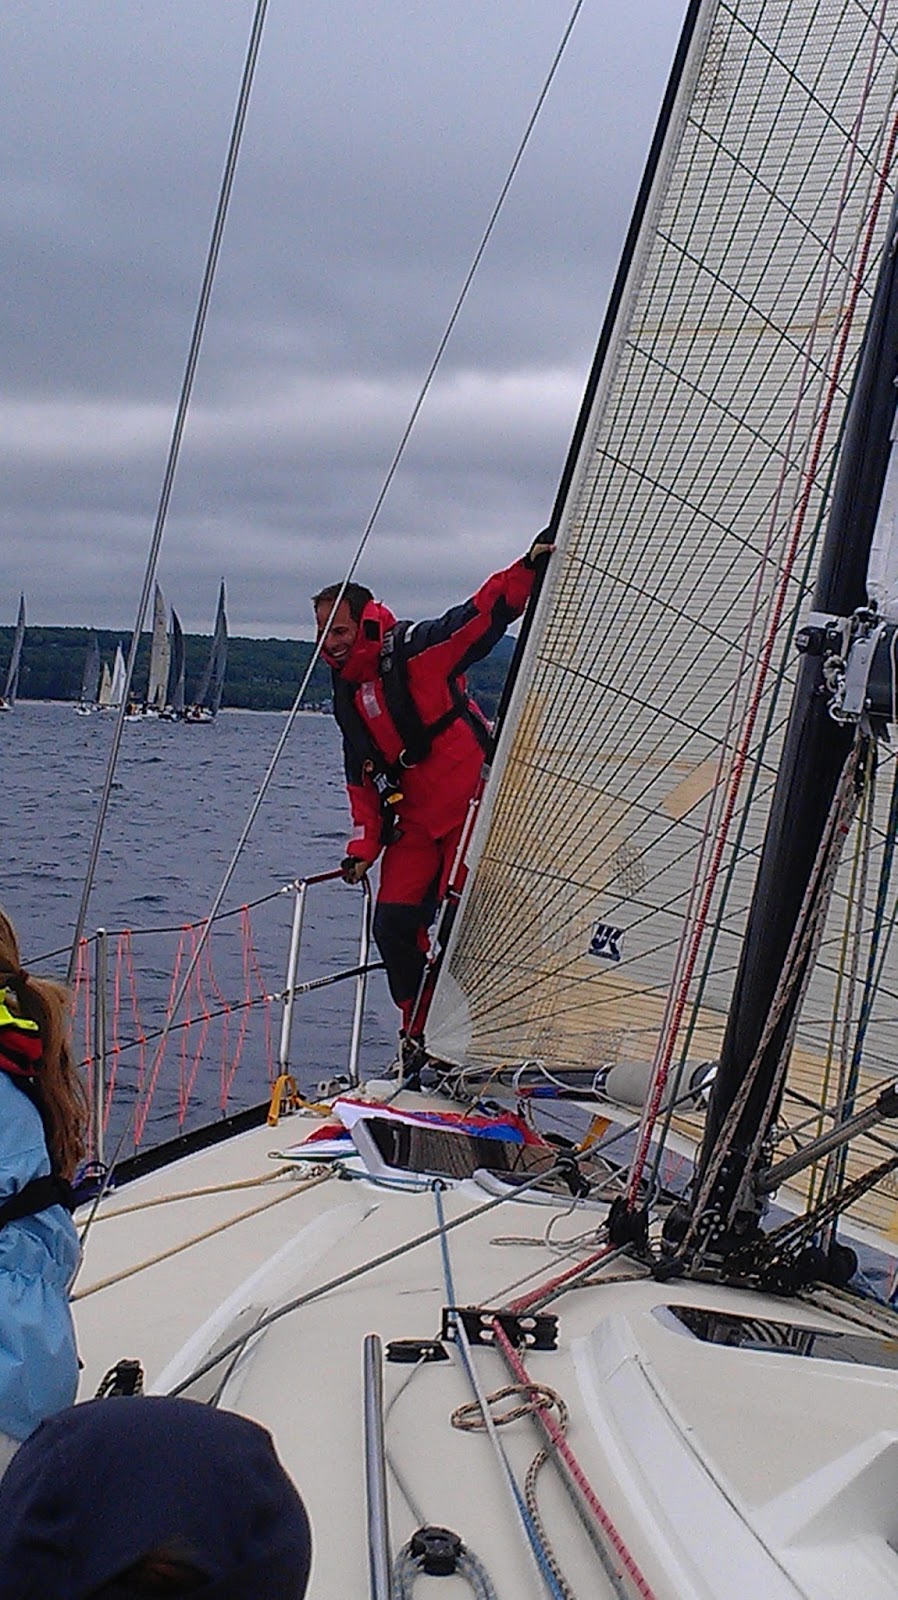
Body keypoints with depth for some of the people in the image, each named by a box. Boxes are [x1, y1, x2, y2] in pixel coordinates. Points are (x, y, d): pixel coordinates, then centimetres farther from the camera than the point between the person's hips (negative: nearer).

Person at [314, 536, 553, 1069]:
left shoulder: (417, 651, -7)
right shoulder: (348, 695, 14)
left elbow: (486, 613, -9)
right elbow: (363, 779, 18)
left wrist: (528, 568, -24)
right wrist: (363, 846, 10)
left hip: (471, 809, -7)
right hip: (414, 824, 7)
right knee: (393, 925, -2)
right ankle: (420, 1036, 12)